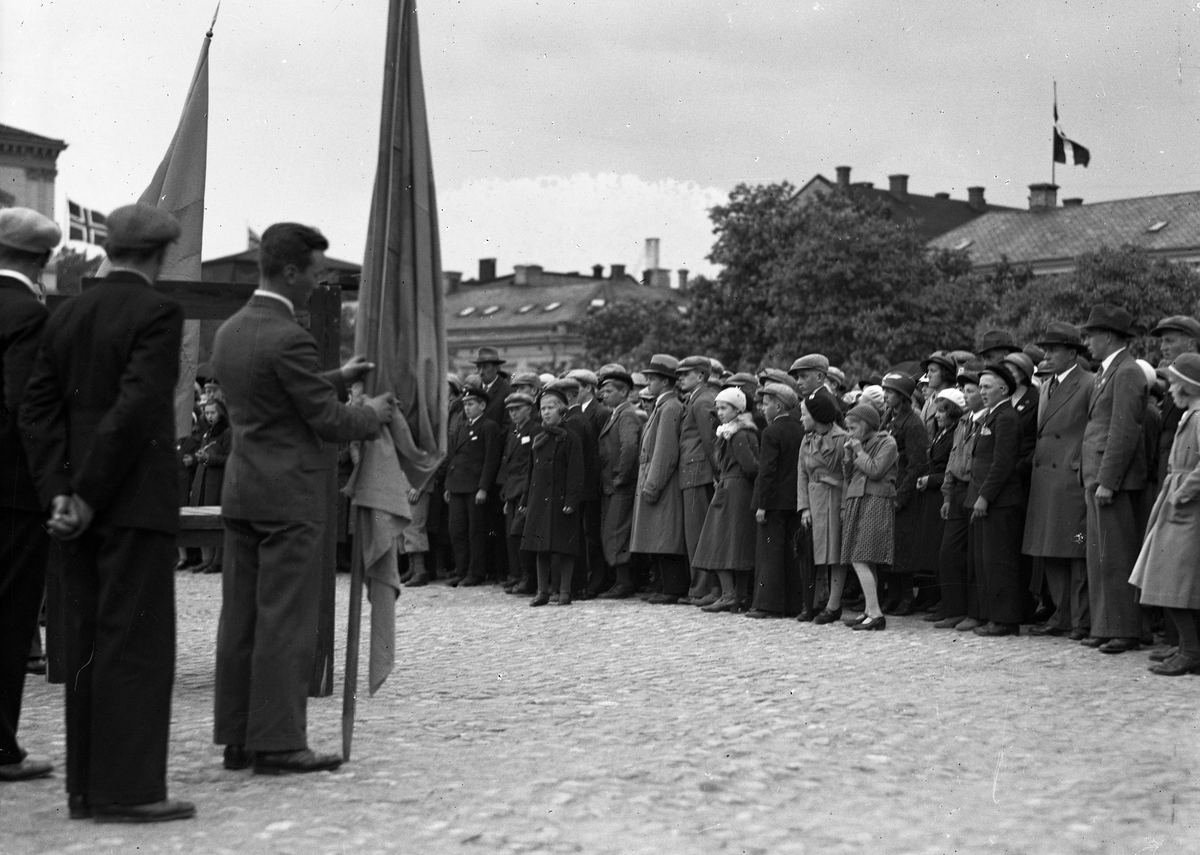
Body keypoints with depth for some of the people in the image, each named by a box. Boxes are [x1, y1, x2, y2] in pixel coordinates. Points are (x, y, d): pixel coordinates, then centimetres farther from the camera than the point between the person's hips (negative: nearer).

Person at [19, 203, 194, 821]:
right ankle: (127, 789, -3)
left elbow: (38, 409, 7)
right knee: (137, 644, -4)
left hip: (83, 509, 7)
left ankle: (86, 786, 15)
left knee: (87, 646, 10)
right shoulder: (157, 313, -10)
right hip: (136, 503, -7)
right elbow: (136, 407, -18)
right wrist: (89, 494, -14)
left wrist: (59, 492, 0)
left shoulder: (66, 317, 12)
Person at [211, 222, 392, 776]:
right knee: (285, 622, -4)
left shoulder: (229, 332, 11)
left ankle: (237, 739, 14)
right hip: (289, 497, -8)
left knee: (240, 618, 9)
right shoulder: (288, 338, -17)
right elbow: (329, 421, -13)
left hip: (240, 493, 9)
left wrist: (338, 378, 22)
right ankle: (278, 744, -2)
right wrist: (373, 414, 5)